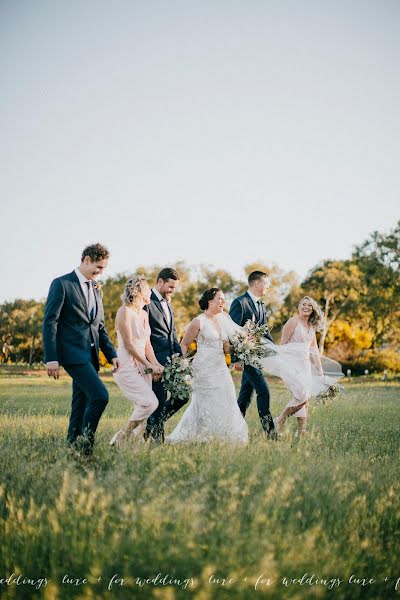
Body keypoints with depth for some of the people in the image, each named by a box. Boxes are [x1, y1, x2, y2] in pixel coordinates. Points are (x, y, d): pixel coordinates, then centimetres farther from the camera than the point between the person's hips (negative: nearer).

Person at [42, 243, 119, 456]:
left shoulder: (96, 288, 18)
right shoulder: (62, 284, -5)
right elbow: (50, 322, -9)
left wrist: (111, 354, 12)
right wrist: (51, 358, -16)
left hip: (90, 355, 8)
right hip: (72, 353, -8)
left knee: (81, 405, 8)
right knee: (100, 396, -17)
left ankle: (73, 446, 14)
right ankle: (84, 443, -5)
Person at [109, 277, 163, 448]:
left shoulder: (144, 314, 15)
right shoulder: (125, 311, -11)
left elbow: (147, 344, 13)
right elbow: (128, 344, -14)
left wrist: (156, 364, -2)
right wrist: (149, 365, -13)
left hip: (142, 367, 8)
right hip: (127, 366, -8)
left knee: (142, 408, 2)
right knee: (150, 402, -17)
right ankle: (121, 438, -5)